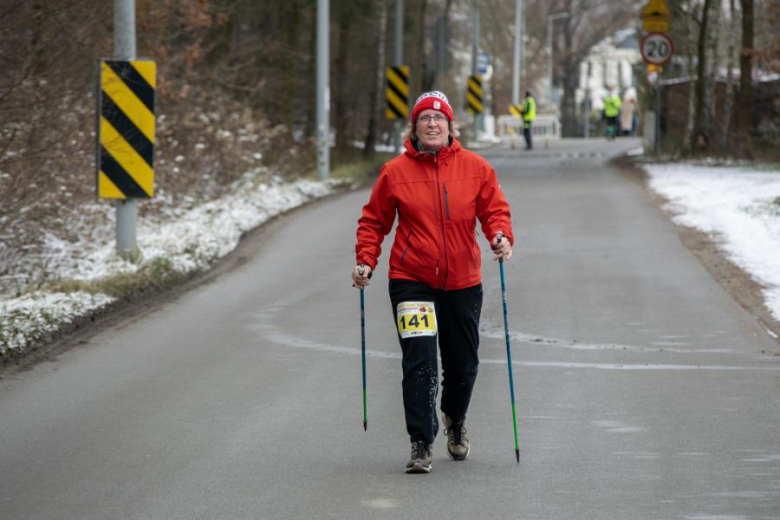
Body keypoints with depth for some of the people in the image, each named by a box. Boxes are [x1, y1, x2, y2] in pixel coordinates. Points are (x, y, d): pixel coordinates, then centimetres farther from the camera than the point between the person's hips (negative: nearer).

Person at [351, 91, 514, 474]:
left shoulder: (475, 168, 1)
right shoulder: (395, 171, -1)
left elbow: (495, 208, 2)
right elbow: (374, 221, 6)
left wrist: (501, 235, -19)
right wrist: (366, 261, -6)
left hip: (462, 281, 2)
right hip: (411, 280, -2)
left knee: (463, 366, 13)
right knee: (419, 362, -13)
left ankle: (455, 421, 43)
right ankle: (421, 444, -7)